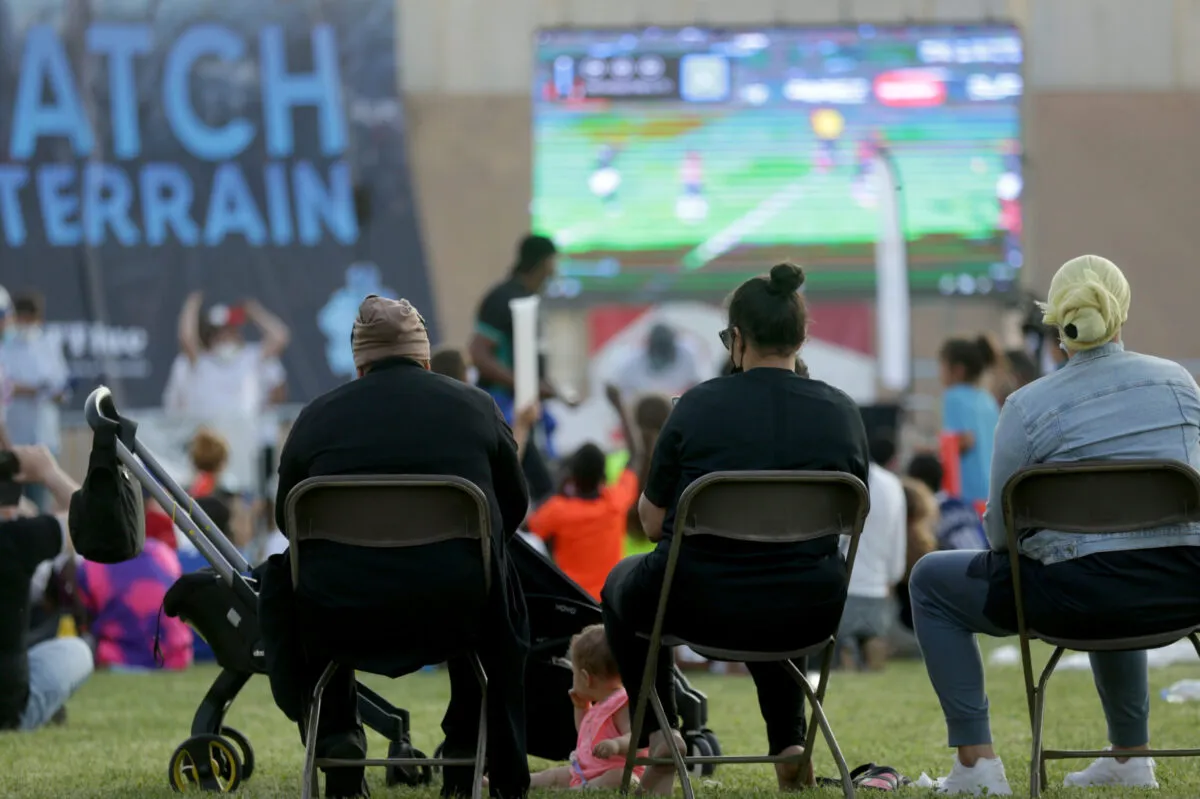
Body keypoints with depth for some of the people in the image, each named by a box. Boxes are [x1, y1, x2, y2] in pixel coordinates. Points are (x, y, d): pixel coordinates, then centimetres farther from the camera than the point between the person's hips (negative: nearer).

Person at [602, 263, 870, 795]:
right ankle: (790, 745, 26)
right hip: (808, 616, 3)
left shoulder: (700, 407, -9)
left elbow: (653, 524, -1)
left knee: (622, 585, 31)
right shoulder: (842, 413, -1)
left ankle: (659, 734, 17)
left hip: (700, 607, -3)